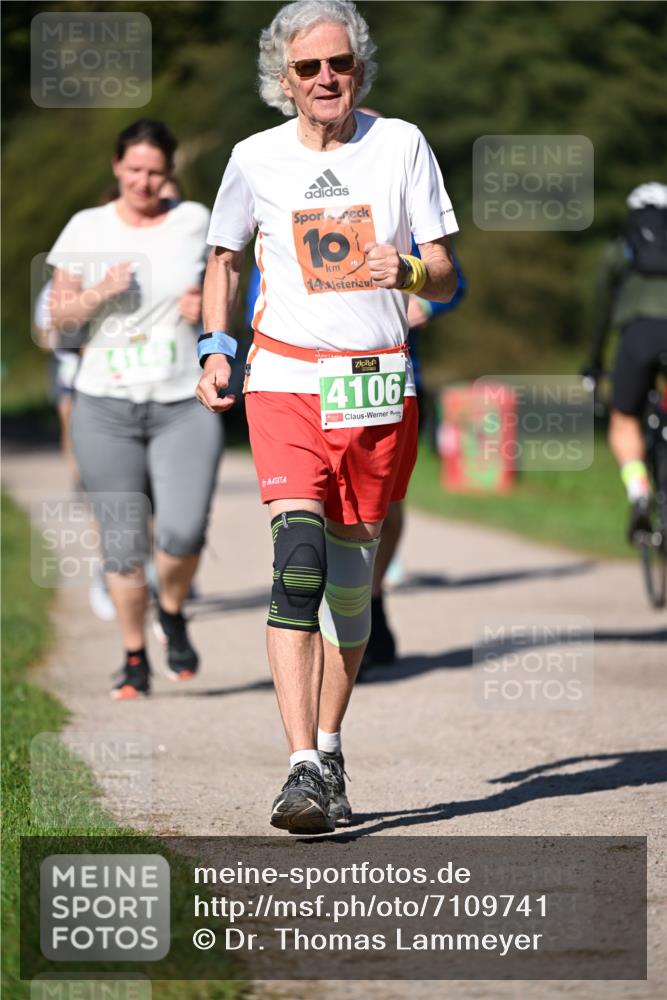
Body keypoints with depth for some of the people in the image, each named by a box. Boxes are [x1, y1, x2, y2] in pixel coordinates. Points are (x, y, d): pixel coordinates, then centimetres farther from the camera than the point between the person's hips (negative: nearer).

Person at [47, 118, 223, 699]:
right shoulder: (88, 229, 3)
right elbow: (59, 313, 5)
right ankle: (135, 659, 16)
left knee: (183, 532, -16)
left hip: (184, 406, 0)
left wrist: (204, 305, -4)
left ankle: (173, 614, 15)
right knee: (123, 543, 1)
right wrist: (100, 292, -14)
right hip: (107, 409, 0)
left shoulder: (194, 222, 5)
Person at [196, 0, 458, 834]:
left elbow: (444, 275, 3)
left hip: (380, 387, 2)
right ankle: (302, 771, -24)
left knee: (350, 578, 8)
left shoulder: (401, 145, 3)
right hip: (287, 380, -1)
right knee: (297, 562, -18)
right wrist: (215, 347, 6)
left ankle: (327, 750, 25)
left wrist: (406, 272, -19)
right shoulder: (256, 160, 4)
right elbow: (224, 258, 20)